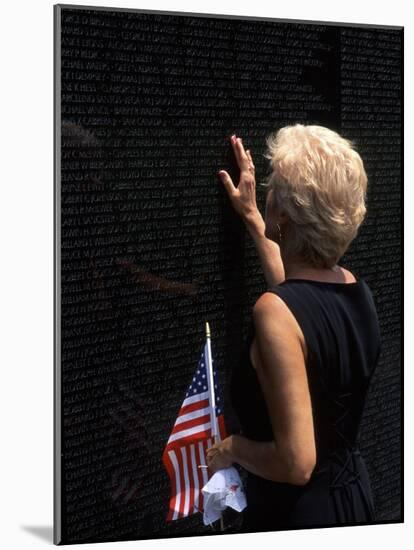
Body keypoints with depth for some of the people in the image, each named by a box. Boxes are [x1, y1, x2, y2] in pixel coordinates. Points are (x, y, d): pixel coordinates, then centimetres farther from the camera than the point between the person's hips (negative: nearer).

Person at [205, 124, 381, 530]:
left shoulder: (275, 311, -27)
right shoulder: (357, 290, -3)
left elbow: (297, 463, -29)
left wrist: (230, 449, -11)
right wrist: (250, 217, 29)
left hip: (297, 511, -7)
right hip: (354, 495, 7)